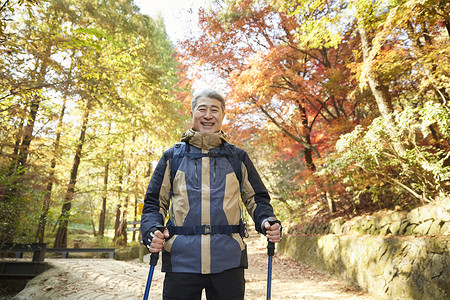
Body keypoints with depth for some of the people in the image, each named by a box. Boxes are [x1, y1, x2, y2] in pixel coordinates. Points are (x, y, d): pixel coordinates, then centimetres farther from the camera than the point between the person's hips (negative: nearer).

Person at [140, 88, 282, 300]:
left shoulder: (238, 158, 12)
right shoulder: (172, 158, 10)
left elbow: (256, 199, 15)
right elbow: (154, 203, 11)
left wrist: (267, 222, -6)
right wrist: (151, 232, -8)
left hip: (228, 261, 1)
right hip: (181, 260, 0)